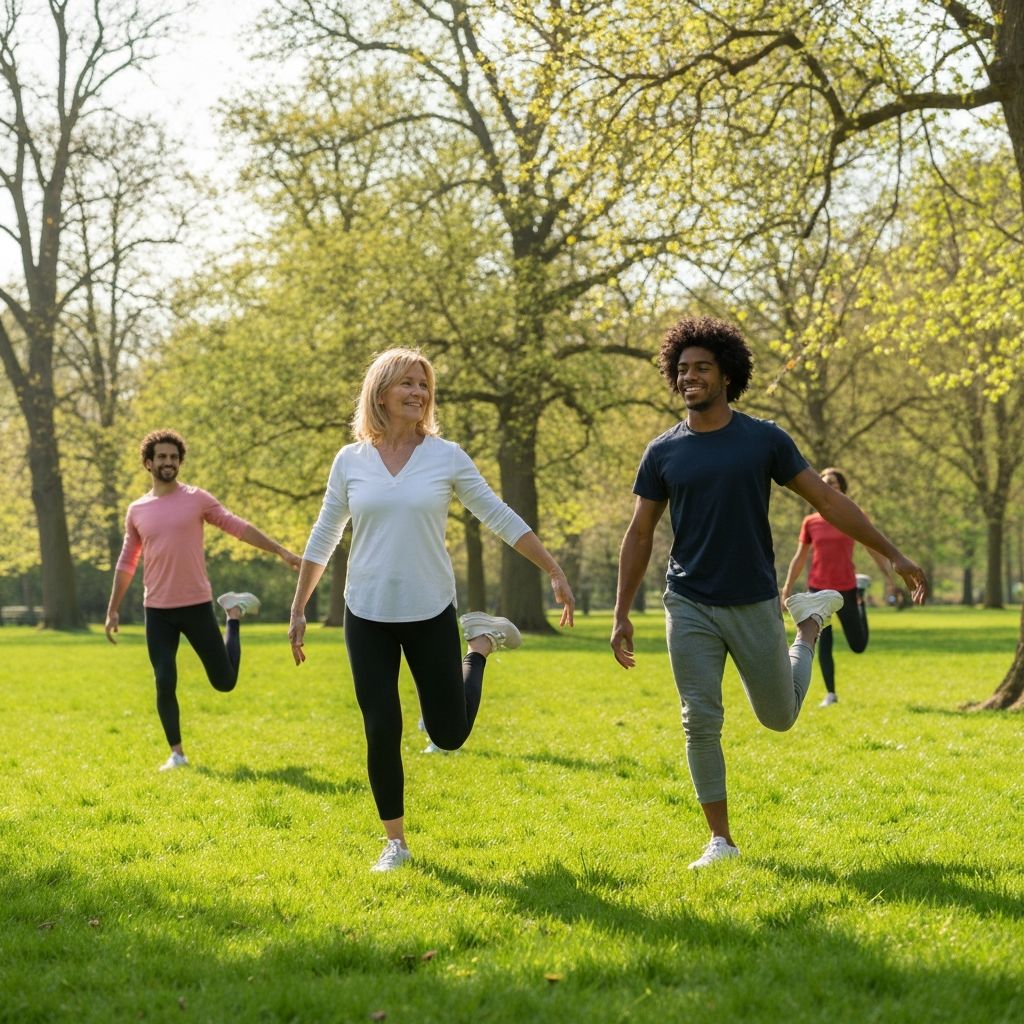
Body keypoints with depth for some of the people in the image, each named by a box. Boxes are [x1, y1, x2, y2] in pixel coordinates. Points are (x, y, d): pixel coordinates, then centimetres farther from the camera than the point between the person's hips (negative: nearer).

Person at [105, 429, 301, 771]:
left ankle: (234, 614, 33)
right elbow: (126, 563, 14)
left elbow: (239, 527, 0)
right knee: (164, 684, -5)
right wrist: (113, 610, 12)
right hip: (158, 611, 1)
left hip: (197, 605, -1)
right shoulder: (136, 510, 6)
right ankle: (177, 753, 10)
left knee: (225, 681, 5)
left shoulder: (197, 499, -1)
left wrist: (282, 552, -6)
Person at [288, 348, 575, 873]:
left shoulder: (446, 456, -2)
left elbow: (499, 517, 2)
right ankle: (395, 842, 17)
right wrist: (298, 609, 10)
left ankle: (479, 644, 31)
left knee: (449, 734, 4)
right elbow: (323, 539, 10)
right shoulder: (350, 461, 2)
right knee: (382, 732, -1)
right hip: (368, 615, 1)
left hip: (430, 613, -1)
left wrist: (555, 572, -2)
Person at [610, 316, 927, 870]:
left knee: (779, 717, 13)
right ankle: (720, 841, 6)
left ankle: (810, 622, 41)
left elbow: (828, 500, 1)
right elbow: (639, 536, 7)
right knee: (701, 722, -6)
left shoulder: (765, 440, -2)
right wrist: (621, 615, 2)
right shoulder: (663, 453, 1)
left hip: (753, 603, 0)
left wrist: (893, 555, -1)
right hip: (689, 608, 1)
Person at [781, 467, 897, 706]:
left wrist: (889, 575, -5)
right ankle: (830, 694, 6)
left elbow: (874, 548, 3)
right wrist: (787, 586, 9)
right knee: (823, 645, -5)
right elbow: (800, 557, 11)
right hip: (818, 589, 1)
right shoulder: (810, 522, 4)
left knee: (858, 647, 9)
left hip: (846, 588, -1)